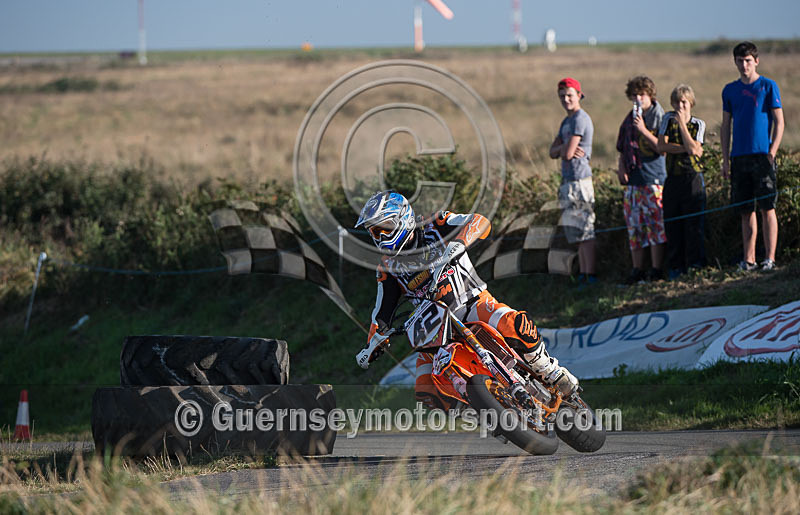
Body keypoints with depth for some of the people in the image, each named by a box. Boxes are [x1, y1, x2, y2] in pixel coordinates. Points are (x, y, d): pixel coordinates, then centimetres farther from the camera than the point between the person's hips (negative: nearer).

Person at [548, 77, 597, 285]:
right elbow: (553, 152, 15)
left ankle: (590, 274, -11)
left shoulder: (580, 119, -12)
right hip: (568, 180, 10)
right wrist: (564, 148, -6)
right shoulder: (566, 121, 19)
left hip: (579, 180, -10)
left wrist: (562, 150, 4)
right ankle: (583, 273, 15)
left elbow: (567, 154, -18)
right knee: (577, 230, 11)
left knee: (584, 229, -10)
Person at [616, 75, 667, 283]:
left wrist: (644, 131, -15)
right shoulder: (629, 120, 15)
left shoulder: (660, 118, -3)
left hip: (654, 179, -6)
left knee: (656, 226, -7)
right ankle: (637, 270, 13)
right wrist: (622, 168, 7)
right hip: (633, 180, 6)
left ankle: (657, 270, -3)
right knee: (634, 227, 7)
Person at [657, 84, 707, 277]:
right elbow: (661, 146, -4)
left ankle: (695, 265, -4)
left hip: (693, 177, -2)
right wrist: (686, 148, -10)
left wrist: (682, 123, -11)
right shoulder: (669, 119, 8)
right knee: (672, 224, 3)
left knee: (694, 223, -7)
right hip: (673, 178, 2)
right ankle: (675, 267, 9)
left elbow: (693, 149, -11)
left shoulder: (698, 124, 4)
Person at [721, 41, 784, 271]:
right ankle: (749, 259, 9)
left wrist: (772, 153, -10)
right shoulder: (730, 90, 13)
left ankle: (770, 258, -6)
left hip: (762, 155, -4)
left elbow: (779, 122, -1)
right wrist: (726, 159, 9)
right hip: (739, 157, 4)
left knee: (767, 208, -6)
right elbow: (725, 127, 16)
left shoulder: (768, 86, 1)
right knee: (746, 211, 6)